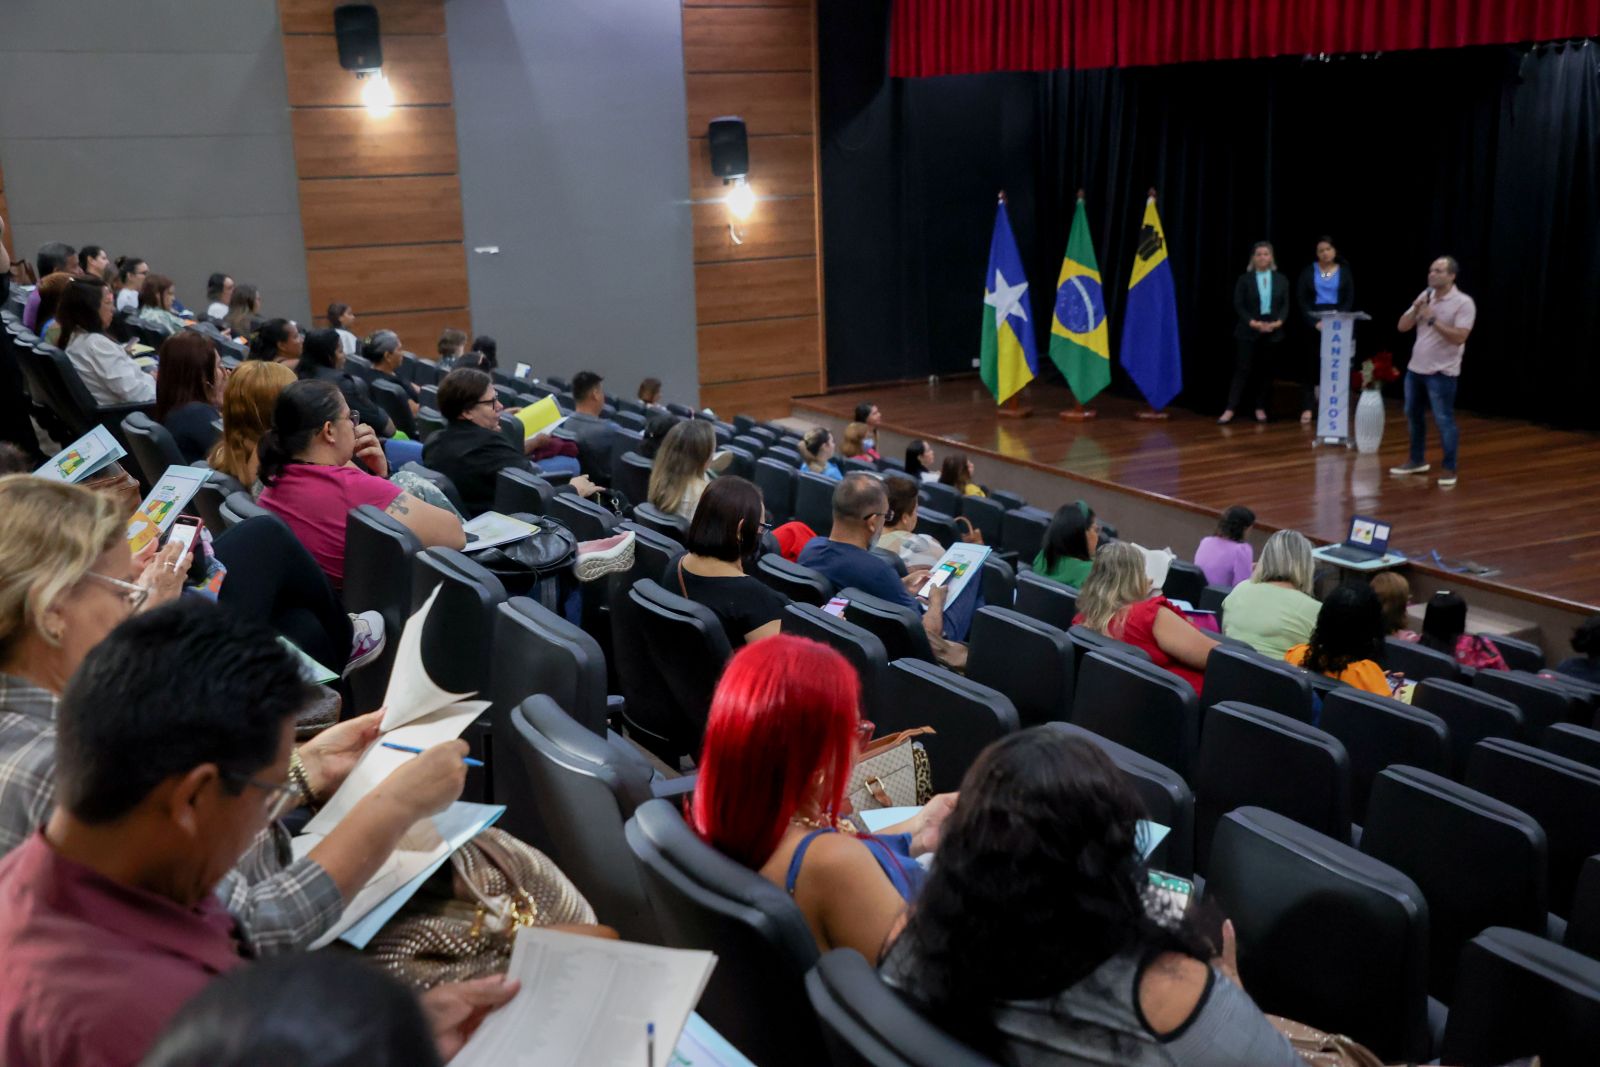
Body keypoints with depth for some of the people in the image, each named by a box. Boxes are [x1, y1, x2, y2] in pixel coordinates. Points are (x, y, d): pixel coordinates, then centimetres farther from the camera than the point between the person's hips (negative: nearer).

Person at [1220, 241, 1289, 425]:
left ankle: (1260, 408, 15)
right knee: (1242, 369, -6)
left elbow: (1285, 305, 6)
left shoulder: (1281, 280, 8)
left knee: (1265, 370, 6)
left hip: (1272, 332, 2)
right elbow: (1238, 306, -3)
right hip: (1248, 331, -2)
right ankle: (1230, 409, -7)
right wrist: (1253, 323, -15)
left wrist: (1278, 322, -12)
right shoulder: (1244, 279, 1)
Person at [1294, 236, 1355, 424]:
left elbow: (1349, 300, 3)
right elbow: (1301, 299, -1)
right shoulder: (1308, 271, 3)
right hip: (1313, 323, -1)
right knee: (1310, 366, -1)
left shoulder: (1344, 271, 6)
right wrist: (1315, 322, -13)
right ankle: (1307, 408, 0)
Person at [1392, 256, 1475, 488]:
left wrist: (1433, 319, -24)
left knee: (1444, 420, -4)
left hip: (1442, 372, -7)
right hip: (1415, 368, 7)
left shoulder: (1463, 303, -12)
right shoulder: (1424, 296, 8)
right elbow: (1403, 327, 4)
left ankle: (1448, 469, 5)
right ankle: (1417, 460, 29)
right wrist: (1416, 309, -13)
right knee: (1413, 415, 15)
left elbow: (1459, 337, -21)